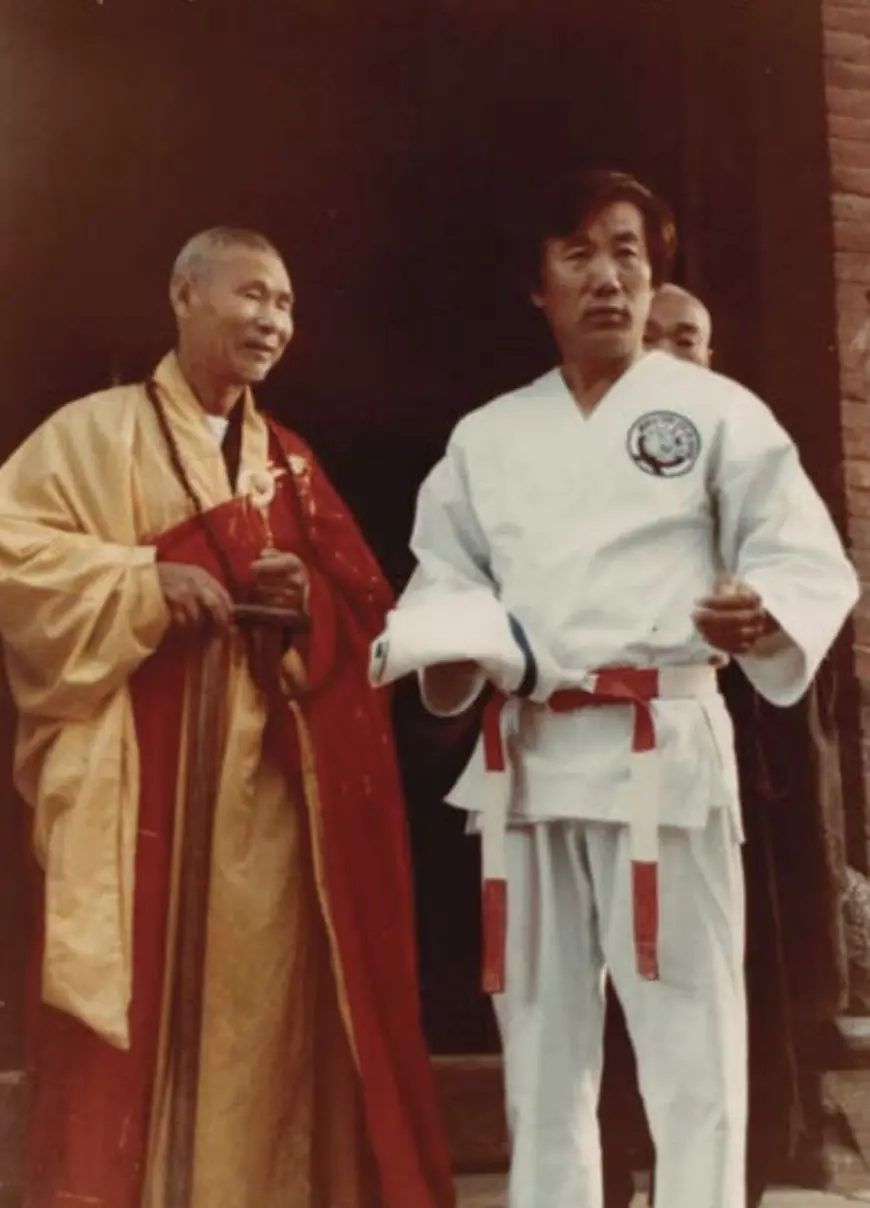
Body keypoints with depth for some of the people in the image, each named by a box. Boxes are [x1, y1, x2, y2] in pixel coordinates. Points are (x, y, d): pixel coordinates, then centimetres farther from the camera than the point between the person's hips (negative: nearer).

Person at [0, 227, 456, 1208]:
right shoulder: (98, 430, 1)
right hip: (134, 774, -4)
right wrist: (144, 578, -16)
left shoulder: (290, 462, 16)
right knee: (128, 1008, -4)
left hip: (267, 777, 5)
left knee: (261, 1004, 7)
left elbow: (366, 607, 14)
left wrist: (308, 598, -7)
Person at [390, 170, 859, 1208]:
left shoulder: (715, 411, 3)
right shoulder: (485, 437, 14)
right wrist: (448, 652, -4)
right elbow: (443, 574, 17)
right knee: (541, 1038, 12)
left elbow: (809, 560, -2)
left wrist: (767, 616, -23)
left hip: (664, 748, -4)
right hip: (525, 756, 4)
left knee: (687, 1035, -3)